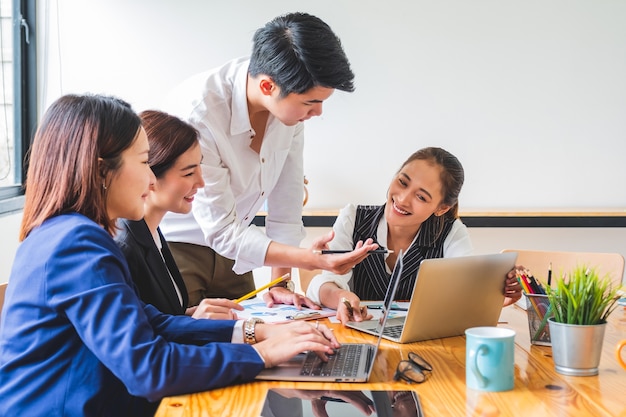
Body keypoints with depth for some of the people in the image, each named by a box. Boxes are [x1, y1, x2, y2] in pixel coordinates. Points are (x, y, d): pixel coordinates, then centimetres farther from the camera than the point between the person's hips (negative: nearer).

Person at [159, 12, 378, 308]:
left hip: (228, 250, 6)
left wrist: (279, 284, -4)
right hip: (173, 248, -6)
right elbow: (223, 231, -27)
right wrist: (311, 260, -35)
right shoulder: (195, 113, -32)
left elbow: (286, 199, -4)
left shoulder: (291, 101, -13)